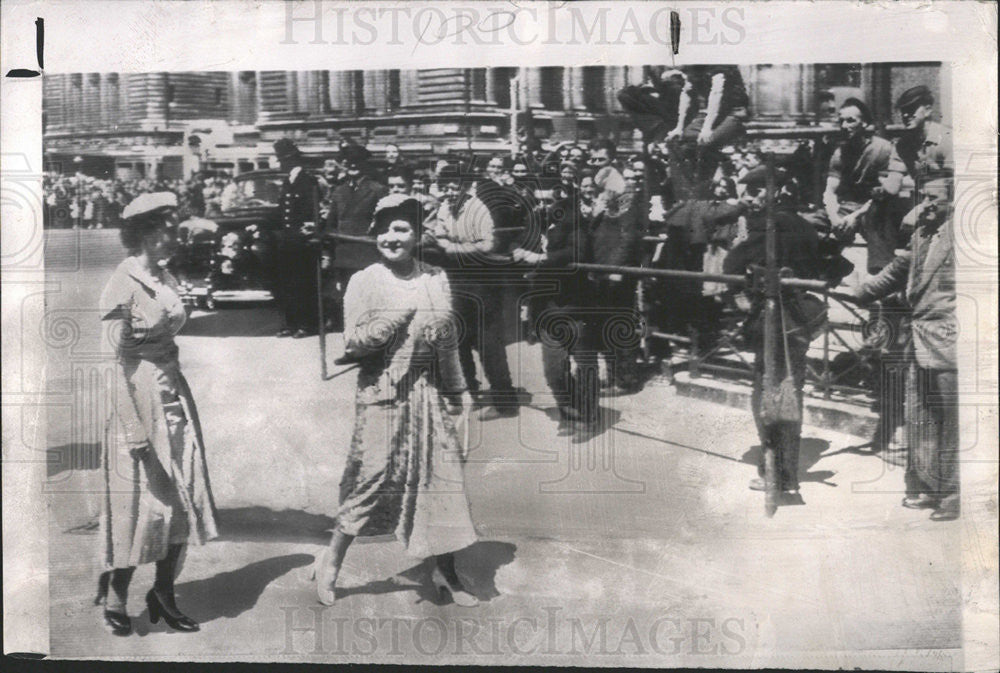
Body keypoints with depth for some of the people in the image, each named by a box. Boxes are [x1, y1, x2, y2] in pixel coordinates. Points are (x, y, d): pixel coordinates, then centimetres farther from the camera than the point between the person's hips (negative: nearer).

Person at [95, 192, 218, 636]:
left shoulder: (165, 279, 9)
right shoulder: (122, 287, -15)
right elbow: (117, 358, -17)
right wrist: (137, 434, -19)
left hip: (173, 392, 8)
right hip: (138, 397, -8)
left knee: (183, 499, 8)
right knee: (142, 502, 1)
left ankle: (164, 596, 21)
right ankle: (114, 600, 19)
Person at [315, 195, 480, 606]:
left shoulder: (437, 280, 7)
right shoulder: (364, 283, -4)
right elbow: (353, 343, -9)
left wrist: (458, 391, 16)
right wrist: (395, 318, -18)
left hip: (428, 391, 4)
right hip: (383, 393, -4)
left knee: (442, 476, 5)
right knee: (374, 475, -1)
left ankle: (445, 572, 18)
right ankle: (330, 563, 18)